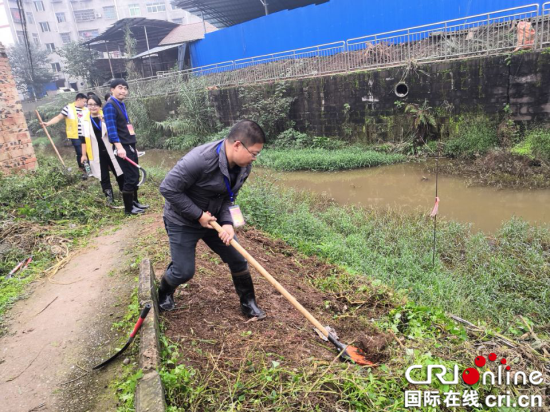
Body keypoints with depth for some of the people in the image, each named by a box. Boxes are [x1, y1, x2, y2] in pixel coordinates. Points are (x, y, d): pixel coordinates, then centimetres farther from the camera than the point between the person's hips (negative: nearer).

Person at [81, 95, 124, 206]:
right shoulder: (85, 120, 4)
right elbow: (84, 138, 10)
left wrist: (104, 121, -27)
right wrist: (84, 154, 10)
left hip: (110, 151, -2)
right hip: (96, 154, 2)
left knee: (119, 174, 3)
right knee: (103, 177, 8)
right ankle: (109, 198, 18)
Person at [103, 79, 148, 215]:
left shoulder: (121, 105, 17)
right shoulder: (110, 106, -11)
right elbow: (111, 128, -23)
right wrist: (119, 147, -34)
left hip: (130, 146, 9)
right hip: (123, 147, -9)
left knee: (135, 176, 15)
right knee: (130, 178, -5)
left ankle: (135, 202, 28)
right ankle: (128, 208, 6)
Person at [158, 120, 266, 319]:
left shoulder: (243, 166, -10)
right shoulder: (200, 159, -34)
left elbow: (229, 198, -1)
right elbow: (168, 188, -27)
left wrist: (227, 223, -18)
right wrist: (198, 215, -25)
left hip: (213, 219, 6)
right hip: (183, 222, -6)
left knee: (238, 260, 6)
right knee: (184, 272, 0)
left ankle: (248, 303, 26)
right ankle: (164, 295, 36)